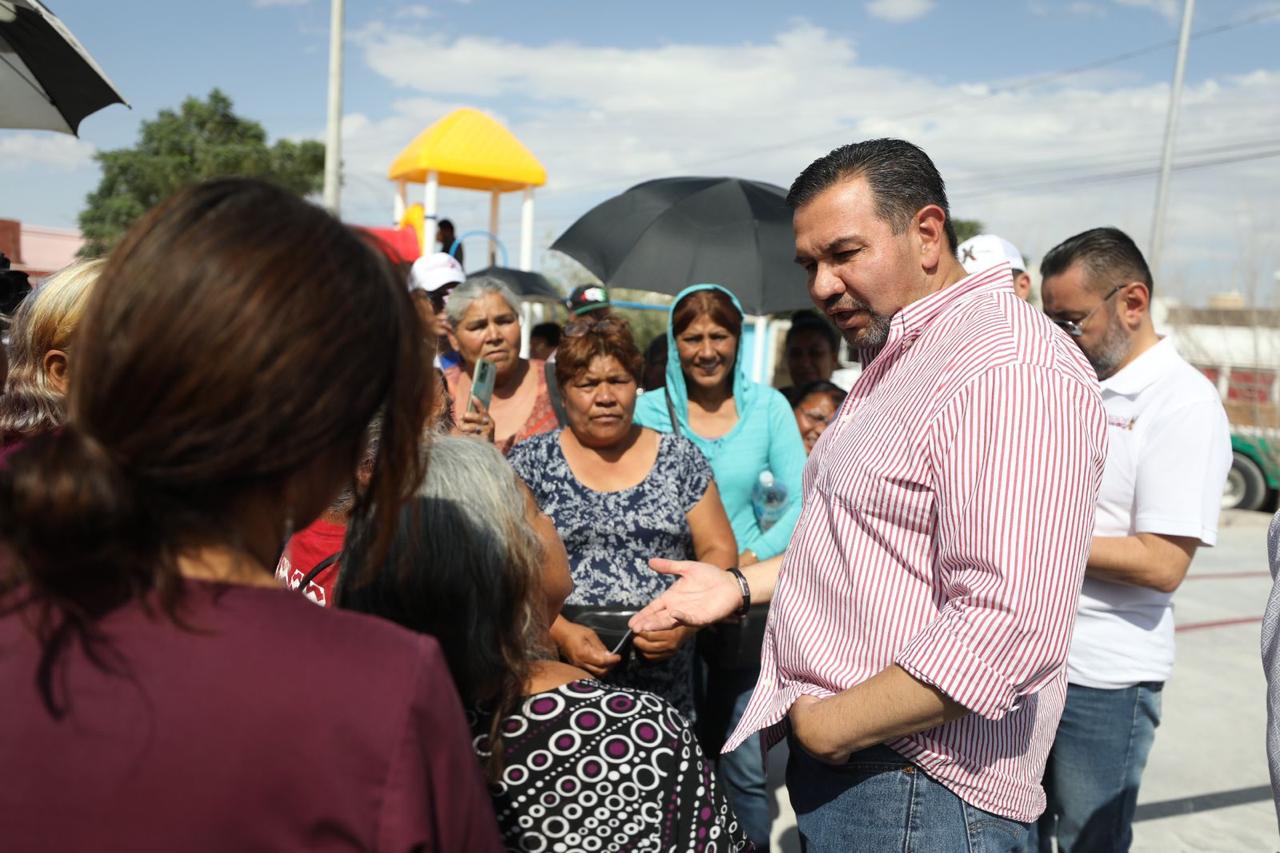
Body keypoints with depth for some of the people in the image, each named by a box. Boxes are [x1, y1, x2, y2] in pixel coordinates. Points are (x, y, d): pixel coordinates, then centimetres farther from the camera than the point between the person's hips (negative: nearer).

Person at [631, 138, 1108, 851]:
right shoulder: (896, 360, 13)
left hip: (912, 796, -9)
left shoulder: (1010, 370, -21)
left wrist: (833, 725, -19)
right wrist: (742, 584, 10)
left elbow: (1005, 628, -29)